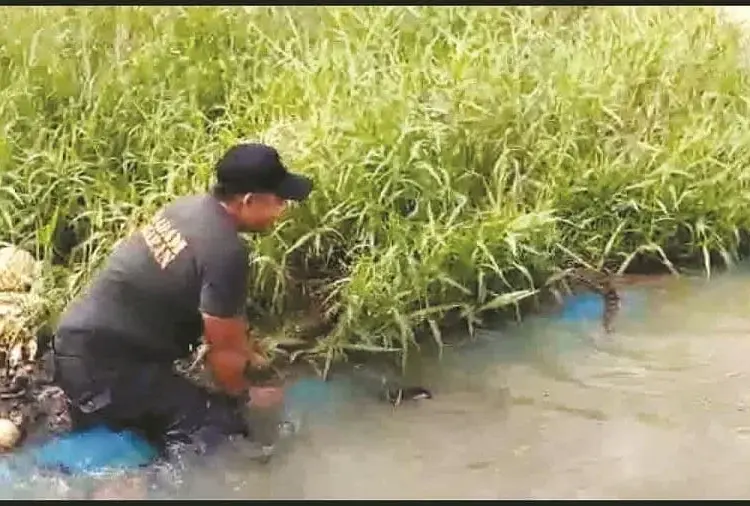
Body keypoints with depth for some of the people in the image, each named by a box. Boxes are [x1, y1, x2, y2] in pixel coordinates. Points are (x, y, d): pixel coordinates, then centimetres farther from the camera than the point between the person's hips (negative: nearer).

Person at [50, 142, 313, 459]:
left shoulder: (192, 207, 3)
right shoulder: (225, 252, -26)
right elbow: (224, 348, -14)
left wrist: (251, 354, 25)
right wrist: (244, 394, 6)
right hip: (103, 367, -10)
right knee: (220, 433, -10)